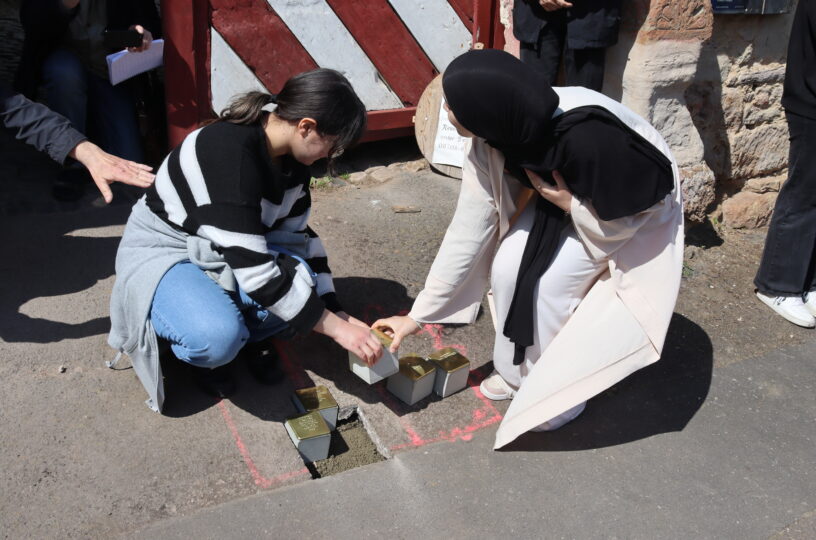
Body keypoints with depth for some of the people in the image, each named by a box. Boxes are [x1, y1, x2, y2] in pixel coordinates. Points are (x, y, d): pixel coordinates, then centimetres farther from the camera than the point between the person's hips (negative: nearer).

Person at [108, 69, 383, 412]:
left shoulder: (290, 155, -7)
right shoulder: (231, 153, -33)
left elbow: (295, 236, 3)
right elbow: (255, 272, -35)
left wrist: (336, 313, -4)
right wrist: (335, 328, -28)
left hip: (224, 250, 7)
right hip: (161, 252, -6)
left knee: (303, 282, -23)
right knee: (218, 338, -35)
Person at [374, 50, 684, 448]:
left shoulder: (586, 134, -40)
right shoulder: (490, 141, -21)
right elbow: (467, 231, -16)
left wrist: (569, 204, -30)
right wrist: (419, 315, -13)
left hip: (634, 213, -5)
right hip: (561, 197, 5)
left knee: (550, 283, -19)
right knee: (508, 266, -13)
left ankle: (565, 392, 6)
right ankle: (517, 371, 12)